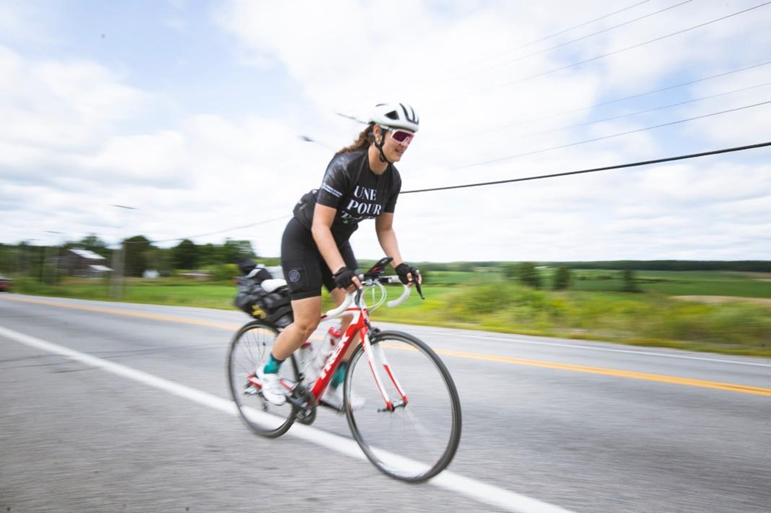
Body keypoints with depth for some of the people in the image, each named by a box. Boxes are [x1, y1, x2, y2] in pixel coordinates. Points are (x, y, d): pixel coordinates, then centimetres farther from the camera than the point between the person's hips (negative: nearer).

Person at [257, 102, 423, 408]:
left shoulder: (392, 179, -8)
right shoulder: (345, 165, -29)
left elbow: (384, 229, 0)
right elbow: (320, 226, -31)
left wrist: (399, 264, -15)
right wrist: (340, 270, -42)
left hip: (337, 241, 7)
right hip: (303, 240, -6)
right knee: (308, 322, -10)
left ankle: (332, 388, 8)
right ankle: (268, 370, 18)